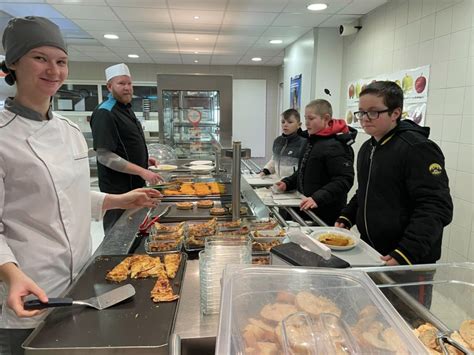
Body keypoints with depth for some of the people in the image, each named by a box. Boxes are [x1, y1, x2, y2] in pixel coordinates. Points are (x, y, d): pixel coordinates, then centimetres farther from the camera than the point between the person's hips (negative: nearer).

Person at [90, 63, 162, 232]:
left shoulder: (125, 109, 14)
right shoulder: (104, 113, -16)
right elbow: (104, 156, -22)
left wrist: (144, 159, 11)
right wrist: (142, 171, -24)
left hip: (134, 185, 9)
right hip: (117, 188, -9)